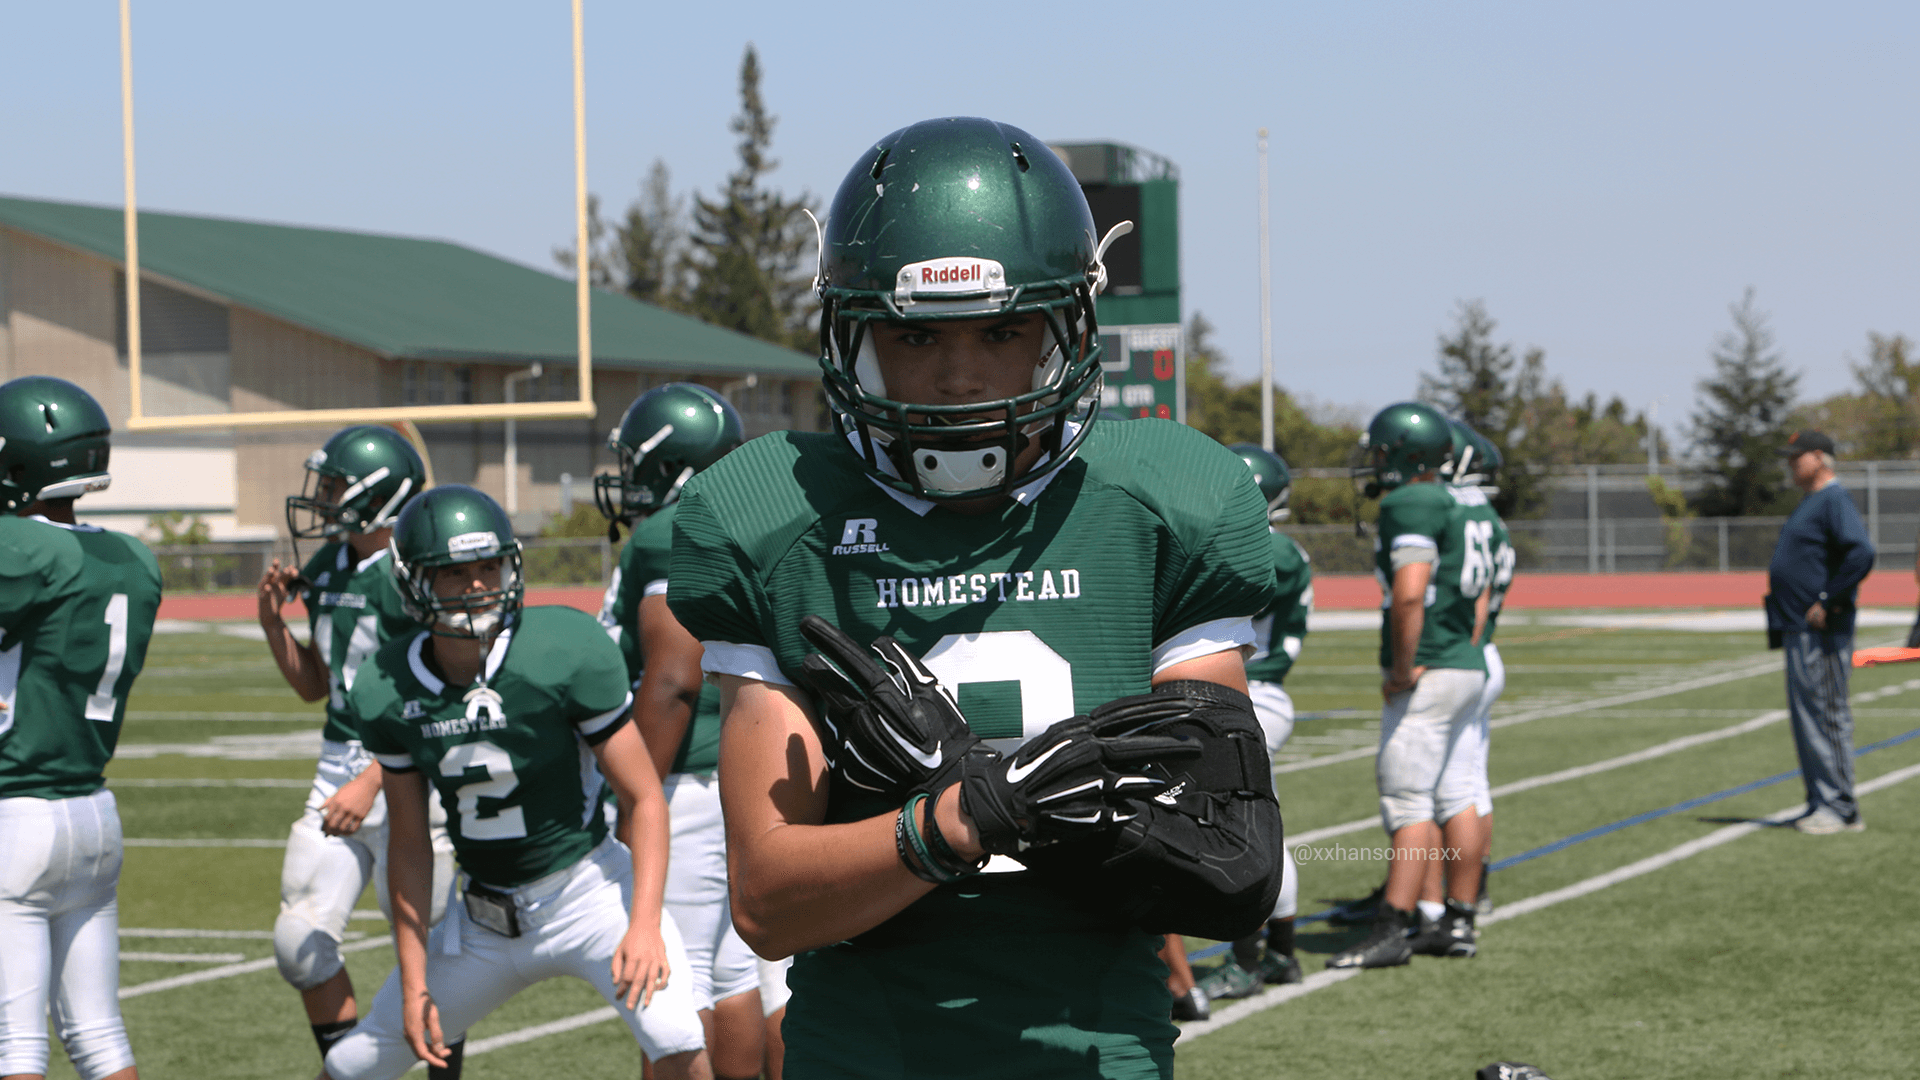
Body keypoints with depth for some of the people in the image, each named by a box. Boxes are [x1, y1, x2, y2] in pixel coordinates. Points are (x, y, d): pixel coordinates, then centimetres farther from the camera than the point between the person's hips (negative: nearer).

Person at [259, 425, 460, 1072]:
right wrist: (273, 622, 6)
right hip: (339, 769, 8)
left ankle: (445, 1070, 16)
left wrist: (370, 782, -24)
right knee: (301, 943, 3)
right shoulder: (329, 567, 11)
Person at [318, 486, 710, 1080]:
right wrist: (413, 981, 2)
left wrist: (645, 923, -26)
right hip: (484, 916, 4)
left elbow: (644, 798, -14)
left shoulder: (566, 651, -20)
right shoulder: (387, 693, -8)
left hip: (586, 891, -4)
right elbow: (409, 845, 3)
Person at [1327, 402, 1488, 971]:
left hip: (1427, 676, -10)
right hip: (1467, 667, 10)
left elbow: (1410, 594, -27)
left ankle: (1393, 929, -10)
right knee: (1452, 796, 15)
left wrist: (1403, 668, -18)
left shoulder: (1411, 507, -15)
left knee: (1409, 801, -9)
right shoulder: (1454, 506, 16)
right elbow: (1478, 597, 24)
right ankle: (1460, 919, 20)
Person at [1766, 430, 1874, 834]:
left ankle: (1840, 809, -5)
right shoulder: (1810, 502, 19)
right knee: (1805, 718, 13)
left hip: (1821, 632, -11)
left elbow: (1862, 552, -26)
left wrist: (1828, 602, -23)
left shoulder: (1834, 499, -13)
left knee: (1826, 716, -8)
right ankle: (1822, 803, 18)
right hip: (1798, 630, 11)